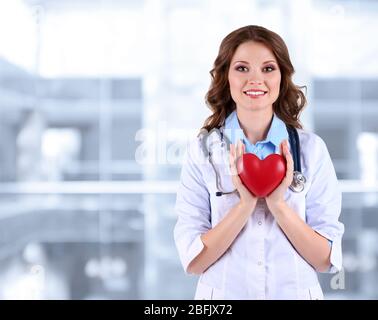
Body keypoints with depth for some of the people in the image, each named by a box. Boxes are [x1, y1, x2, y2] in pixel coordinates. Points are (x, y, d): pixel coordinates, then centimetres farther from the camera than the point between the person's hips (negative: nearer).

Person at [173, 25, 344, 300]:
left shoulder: (311, 148, -8)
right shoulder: (202, 150, -10)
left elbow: (327, 260, -9)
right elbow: (193, 261, -13)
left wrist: (278, 204, -22)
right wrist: (245, 204, -24)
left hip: (297, 292, 1)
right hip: (224, 293, 0)